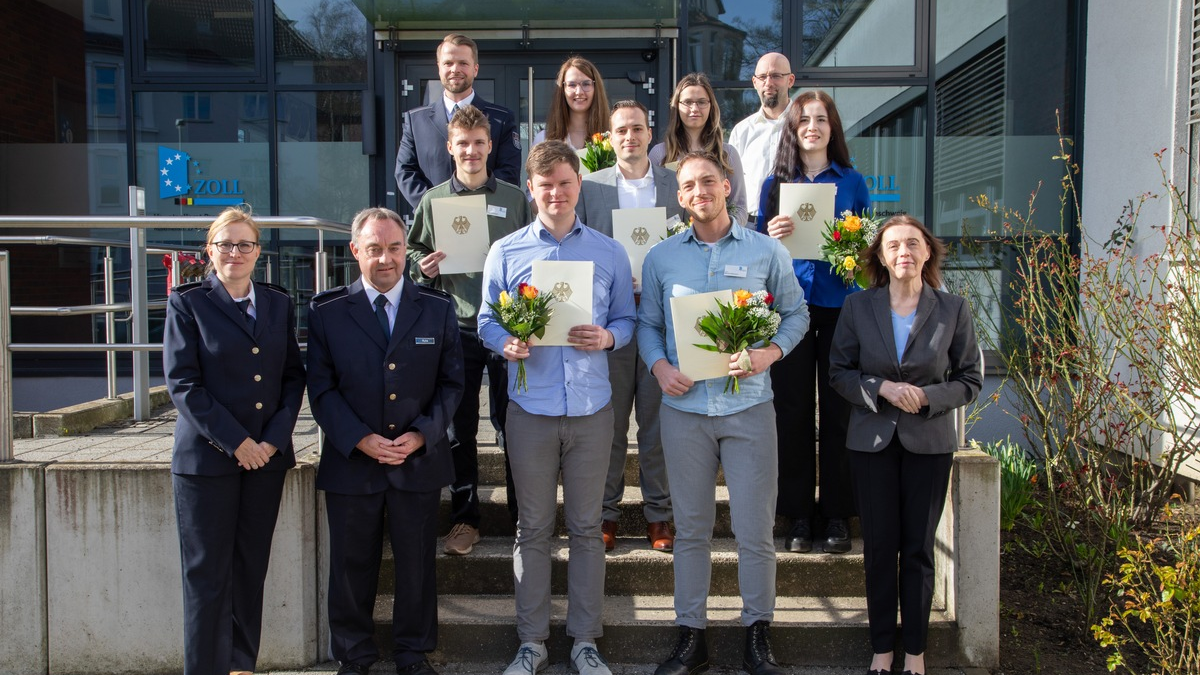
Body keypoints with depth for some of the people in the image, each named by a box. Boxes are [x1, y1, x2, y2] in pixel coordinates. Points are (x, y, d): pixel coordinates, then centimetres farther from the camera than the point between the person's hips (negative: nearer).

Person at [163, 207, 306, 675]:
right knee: (207, 574, 2)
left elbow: (294, 377, 8)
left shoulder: (279, 305, 10)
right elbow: (182, 383, -8)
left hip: (268, 456, 4)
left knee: (251, 569, 10)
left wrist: (274, 439, -5)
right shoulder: (187, 304, -1)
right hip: (206, 457, -3)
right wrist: (235, 442, -13)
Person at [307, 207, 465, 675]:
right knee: (351, 566, 10)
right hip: (351, 460, 0)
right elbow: (321, 388, -1)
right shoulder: (327, 312, 1)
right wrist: (360, 439, -13)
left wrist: (422, 434, -10)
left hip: (420, 460, 1)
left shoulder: (438, 310, 4)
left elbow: (451, 382, 4)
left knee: (417, 564, 10)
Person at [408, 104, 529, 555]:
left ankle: (522, 515, 18)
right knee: (459, 428, 7)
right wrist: (423, 268, -9)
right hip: (456, 327, 1)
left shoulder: (515, 198, 7)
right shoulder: (433, 201, 8)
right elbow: (414, 253, 13)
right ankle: (465, 518, 20)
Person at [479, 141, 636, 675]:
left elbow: (626, 319, 9)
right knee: (533, 528, 8)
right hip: (530, 408, 0)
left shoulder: (610, 253, 7)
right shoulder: (505, 253, 5)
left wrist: (607, 337, -12)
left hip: (591, 409, 1)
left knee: (586, 527, 8)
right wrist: (506, 344, -15)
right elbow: (487, 321, 7)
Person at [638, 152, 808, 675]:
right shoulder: (661, 258, 8)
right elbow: (647, 323, 12)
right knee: (691, 528, 9)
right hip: (684, 407, 2)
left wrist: (770, 353, -10)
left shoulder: (766, 251, 4)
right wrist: (659, 366, -6)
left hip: (749, 405, -1)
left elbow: (796, 312, 8)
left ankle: (758, 633, 18)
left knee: (755, 529, 2)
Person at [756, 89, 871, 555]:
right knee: (793, 409, 2)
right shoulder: (775, 184, 10)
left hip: (839, 304, 0)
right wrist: (770, 235, -11)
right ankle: (798, 515, 11)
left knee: (838, 409, 2)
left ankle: (837, 515, 13)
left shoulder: (852, 182, 9)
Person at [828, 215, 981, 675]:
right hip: (872, 441, 1)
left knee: (919, 549, 7)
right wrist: (882, 388, -15)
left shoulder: (953, 310, -1)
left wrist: (926, 396, -15)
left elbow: (970, 381, 1)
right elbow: (839, 373, 1)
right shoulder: (858, 306, 1)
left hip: (928, 443, 0)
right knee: (879, 547, 7)